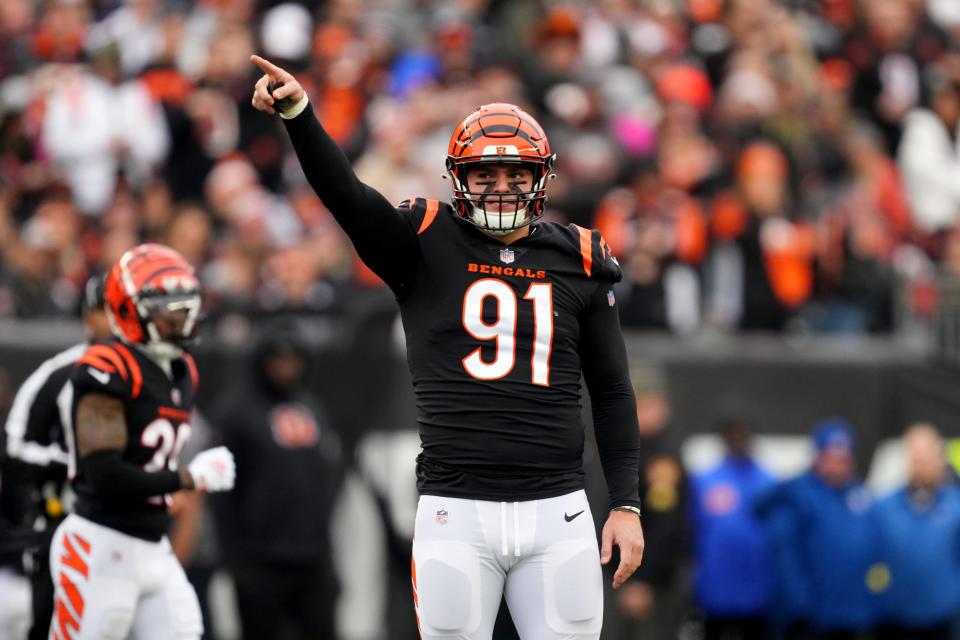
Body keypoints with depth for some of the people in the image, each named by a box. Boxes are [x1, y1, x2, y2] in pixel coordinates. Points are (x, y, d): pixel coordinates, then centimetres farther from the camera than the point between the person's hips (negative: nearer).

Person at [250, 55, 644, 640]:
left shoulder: (578, 261, 9)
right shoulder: (427, 246, 3)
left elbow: (612, 392, 14)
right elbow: (345, 194, -14)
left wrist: (627, 505, 8)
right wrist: (298, 113, -31)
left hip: (556, 514, 2)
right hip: (457, 513, -1)